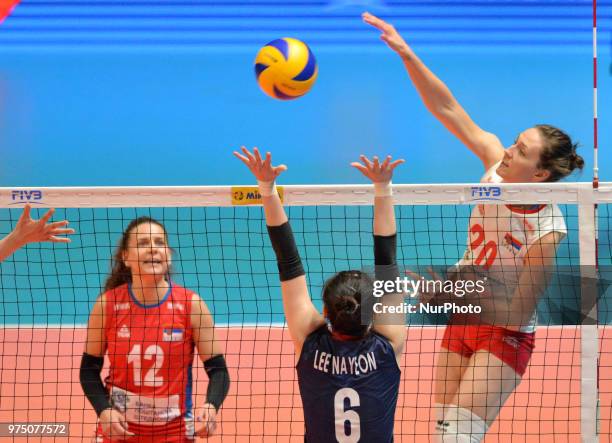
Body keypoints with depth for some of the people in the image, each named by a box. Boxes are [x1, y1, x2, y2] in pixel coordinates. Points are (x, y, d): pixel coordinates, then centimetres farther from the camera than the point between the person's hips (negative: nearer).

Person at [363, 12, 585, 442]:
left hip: (505, 335, -7)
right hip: (464, 321, 7)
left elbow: (518, 314, -25)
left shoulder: (547, 232, -27)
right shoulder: (496, 161, -13)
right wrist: (406, 53, -25)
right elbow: (448, 108, -14)